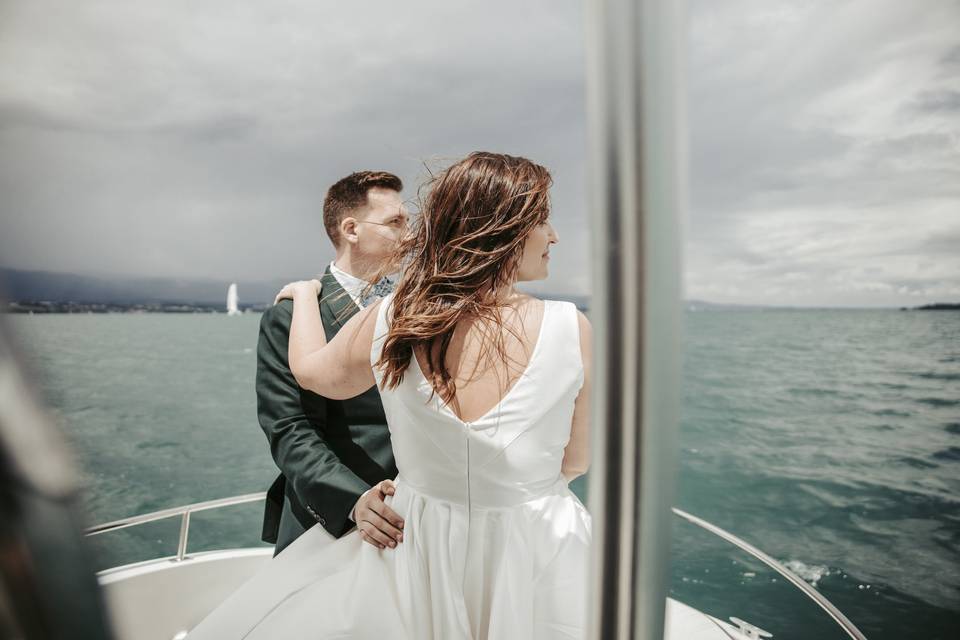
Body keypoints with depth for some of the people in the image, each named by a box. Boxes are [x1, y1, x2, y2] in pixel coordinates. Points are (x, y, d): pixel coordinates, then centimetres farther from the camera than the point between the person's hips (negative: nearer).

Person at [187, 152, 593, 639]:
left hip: (417, 551, 1)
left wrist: (305, 294, 23)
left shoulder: (388, 321, -17)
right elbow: (574, 461, -6)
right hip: (535, 559, 0)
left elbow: (311, 371, 5)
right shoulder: (571, 329, -21)